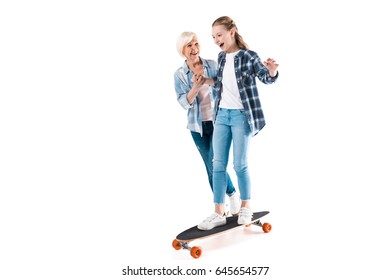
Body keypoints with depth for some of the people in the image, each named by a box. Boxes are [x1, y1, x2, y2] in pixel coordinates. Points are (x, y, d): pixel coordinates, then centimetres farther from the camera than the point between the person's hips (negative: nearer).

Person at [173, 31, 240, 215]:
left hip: (217, 121, -2)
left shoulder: (212, 65, -4)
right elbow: (184, 103, -10)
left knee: (215, 164, -9)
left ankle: (232, 194, 17)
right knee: (210, 167, 9)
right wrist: (196, 86, -25)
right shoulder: (179, 74, -3)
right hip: (197, 126, 2)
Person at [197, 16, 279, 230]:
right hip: (222, 114, 6)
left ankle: (246, 207, 22)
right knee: (218, 164, 4)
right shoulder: (221, 57, 8)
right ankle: (218, 213, 11)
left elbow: (267, 78, -10)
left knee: (240, 165, 1)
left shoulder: (248, 56, -10)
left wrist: (272, 71, -31)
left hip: (241, 115, -6)